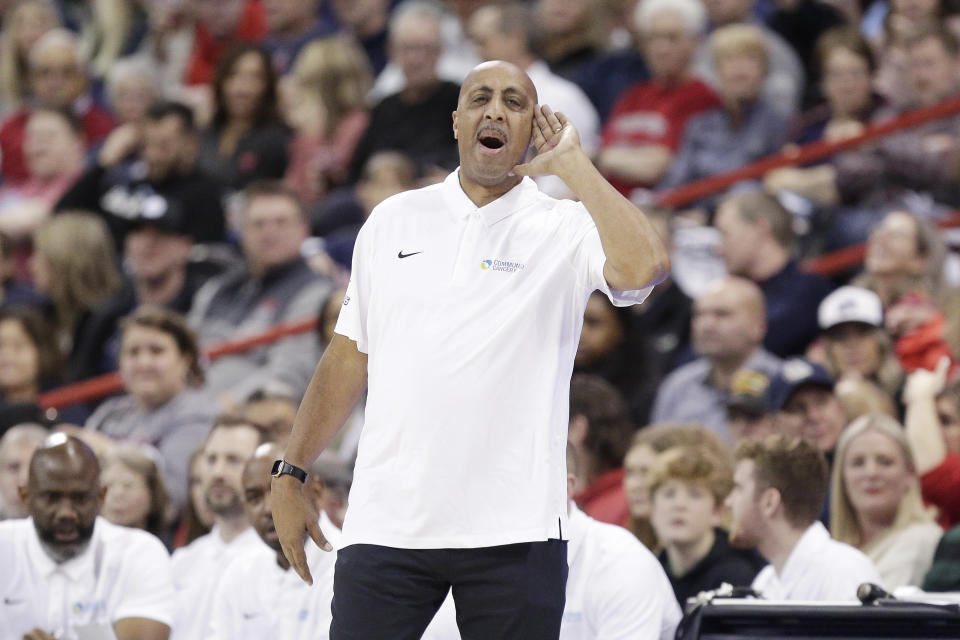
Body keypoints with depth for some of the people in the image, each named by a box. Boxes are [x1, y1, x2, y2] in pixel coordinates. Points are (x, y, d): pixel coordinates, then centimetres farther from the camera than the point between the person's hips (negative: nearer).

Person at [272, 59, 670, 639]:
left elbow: (644, 266, -22)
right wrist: (290, 473, 13)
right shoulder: (393, 220, 12)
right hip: (386, 522, 3)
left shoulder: (566, 228, 1)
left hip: (514, 528, -2)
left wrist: (572, 163, -12)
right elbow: (349, 358, 17)